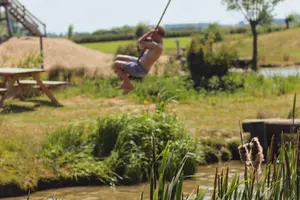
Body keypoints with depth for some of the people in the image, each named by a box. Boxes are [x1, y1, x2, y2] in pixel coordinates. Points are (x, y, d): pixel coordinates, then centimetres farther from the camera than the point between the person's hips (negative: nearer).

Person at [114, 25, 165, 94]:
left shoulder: (158, 46, -26)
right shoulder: (156, 42, 6)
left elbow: (140, 41, -26)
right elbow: (141, 47, 14)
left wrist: (150, 32, -16)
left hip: (140, 70, -11)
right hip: (139, 62, 11)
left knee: (116, 64, -9)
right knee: (118, 57, 16)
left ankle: (129, 85, -1)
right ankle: (126, 81, 19)